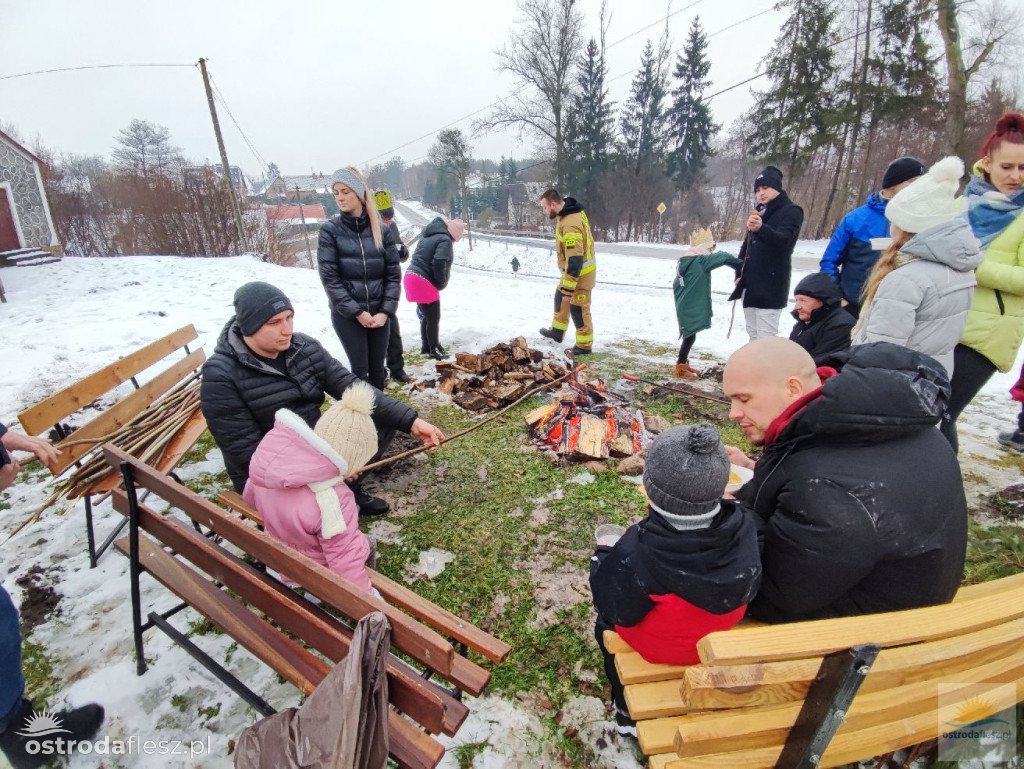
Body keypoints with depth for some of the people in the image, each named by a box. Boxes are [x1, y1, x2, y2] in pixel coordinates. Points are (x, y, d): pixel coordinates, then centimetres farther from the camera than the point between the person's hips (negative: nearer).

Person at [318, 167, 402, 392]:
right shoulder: (329, 230, -4)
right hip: (346, 314, -2)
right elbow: (329, 277, -9)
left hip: (378, 313, 2)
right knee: (360, 370, -1)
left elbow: (394, 274, 1)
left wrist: (385, 311, -9)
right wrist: (357, 312, -14)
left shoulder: (381, 230, 2)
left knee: (377, 368, 11)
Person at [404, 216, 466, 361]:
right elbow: (439, 263, -22)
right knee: (434, 318, 3)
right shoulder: (445, 240, -11)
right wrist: (442, 284, -6)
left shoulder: (429, 236, 18)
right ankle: (434, 349, 14)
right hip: (423, 282, -10)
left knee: (427, 315, 22)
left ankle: (426, 345, 34)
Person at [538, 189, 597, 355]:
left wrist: (568, 289, -31)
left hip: (581, 273, -10)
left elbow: (575, 261, -34)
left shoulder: (570, 225, -32)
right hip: (573, 270, 10)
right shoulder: (571, 212, 1)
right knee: (560, 297, 24)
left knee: (578, 309, 1)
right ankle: (557, 331, 41)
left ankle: (584, 345, 15)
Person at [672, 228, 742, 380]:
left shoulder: (683, 261, 12)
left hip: (684, 307, 9)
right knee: (690, 337, -1)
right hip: (692, 309, -9)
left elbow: (676, 285, 16)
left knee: (689, 336, 19)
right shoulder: (701, 261, -14)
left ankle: (683, 364, 29)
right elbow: (724, 258, -22)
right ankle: (680, 369, 4)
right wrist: (740, 266, -9)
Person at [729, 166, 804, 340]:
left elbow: (783, 240, -22)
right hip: (751, 285, 8)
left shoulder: (791, 211, -4)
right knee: (753, 336, 12)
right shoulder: (759, 212, 19)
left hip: (771, 287, -7)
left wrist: (761, 228, -42)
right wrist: (739, 273, 10)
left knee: (766, 339, -13)